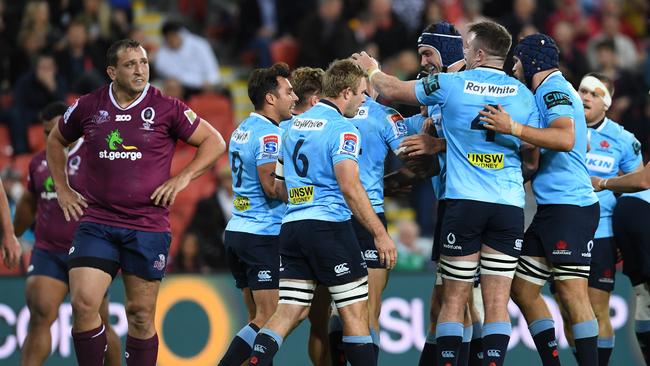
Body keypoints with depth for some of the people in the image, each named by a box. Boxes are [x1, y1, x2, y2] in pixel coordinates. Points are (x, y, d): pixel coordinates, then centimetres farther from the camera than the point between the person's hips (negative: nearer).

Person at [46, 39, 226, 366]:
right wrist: (62, 189, 17)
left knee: (141, 314, 4)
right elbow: (56, 141, 24)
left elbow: (214, 142, 7)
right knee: (83, 303, -14)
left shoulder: (166, 109, -1)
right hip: (96, 223, 1)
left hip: (148, 226, -1)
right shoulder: (88, 107, 5)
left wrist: (183, 178, -3)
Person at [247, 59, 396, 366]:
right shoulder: (341, 129, -8)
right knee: (355, 312, 0)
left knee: (288, 313, 4)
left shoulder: (295, 125, 16)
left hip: (291, 226, 7)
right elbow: (350, 187, -18)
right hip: (329, 225, -7)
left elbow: (280, 186, 24)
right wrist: (380, 233, -17)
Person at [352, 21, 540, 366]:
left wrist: (371, 69, 35)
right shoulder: (523, 94, 6)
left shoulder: (451, 84, 1)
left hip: (464, 202, -2)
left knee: (454, 298, 4)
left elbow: (392, 89, 15)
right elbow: (532, 156, 13)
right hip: (510, 206, 2)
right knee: (497, 301, -1)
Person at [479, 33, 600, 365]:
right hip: (550, 210, 11)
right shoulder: (551, 91, 22)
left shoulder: (554, 89, -9)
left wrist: (514, 129, -28)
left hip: (569, 205, -11)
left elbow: (565, 139, -26)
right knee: (522, 289, 11)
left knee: (572, 292, -15)